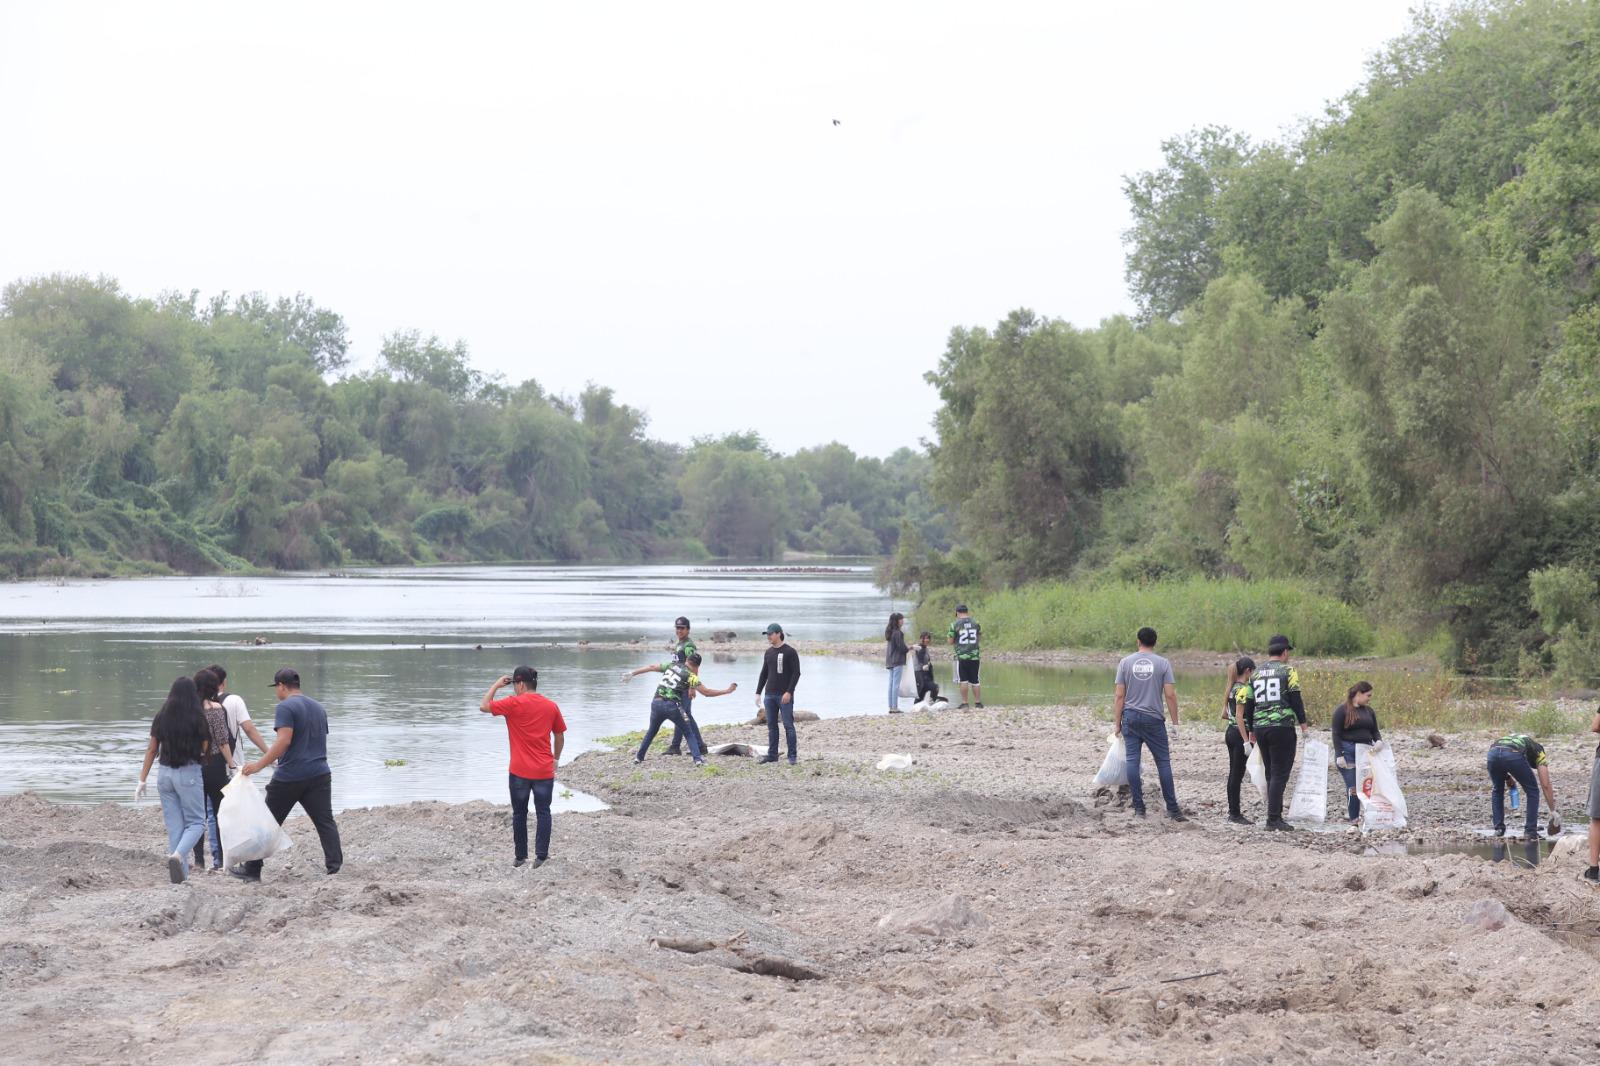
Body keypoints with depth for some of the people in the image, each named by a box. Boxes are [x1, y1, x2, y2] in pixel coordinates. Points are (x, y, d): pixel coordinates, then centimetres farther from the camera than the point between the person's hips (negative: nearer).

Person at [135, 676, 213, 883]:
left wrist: (142, 780, 12)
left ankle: (181, 874, 10)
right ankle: (178, 856, -20)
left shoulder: (161, 717, 2)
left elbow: (152, 750, 6)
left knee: (173, 825, 11)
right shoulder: (197, 718, -9)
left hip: (165, 773, 4)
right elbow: (205, 749, -4)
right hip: (189, 773, -4)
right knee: (196, 821, 6)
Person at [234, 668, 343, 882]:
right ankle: (335, 867, -11)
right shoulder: (318, 708, 16)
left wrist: (259, 764, -21)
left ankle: (252, 870, 13)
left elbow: (284, 740, -20)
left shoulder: (285, 707, -9)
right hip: (320, 774, 6)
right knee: (326, 822, 2)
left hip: (289, 777, -6)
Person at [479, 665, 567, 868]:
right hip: (544, 771, 2)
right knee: (543, 812, 8)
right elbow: (560, 737, 10)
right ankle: (541, 855, 2)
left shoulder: (514, 703, -9)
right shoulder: (551, 706, 3)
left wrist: (496, 685, 7)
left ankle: (520, 856, 15)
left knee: (519, 813, 11)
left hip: (519, 771, -2)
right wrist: (555, 759, 23)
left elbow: (484, 706, -3)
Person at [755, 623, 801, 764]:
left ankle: (793, 756, -2)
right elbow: (764, 674, 18)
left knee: (788, 725, -5)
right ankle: (772, 754, 13)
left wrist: (789, 692, -18)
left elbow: (796, 673, -10)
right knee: (771, 726, 7)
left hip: (785, 696, -6)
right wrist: (758, 693, 12)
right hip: (769, 695, 6)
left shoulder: (790, 652, -6)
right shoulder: (768, 652, 13)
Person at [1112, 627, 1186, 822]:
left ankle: (1139, 807, 1)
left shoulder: (1125, 662, 2)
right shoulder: (1163, 663, -1)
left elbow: (1119, 696, 0)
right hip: (1153, 718, -1)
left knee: (1132, 760, 4)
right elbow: (1170, 695, -5)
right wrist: (1175, 723, 1)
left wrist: (1117, 723, 5)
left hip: (1130, 717, 1)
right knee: (1163, 761, 4)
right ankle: (1172, 809, 1)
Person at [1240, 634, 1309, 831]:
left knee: (1271, 774, 14)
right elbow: (1296, 699, -8)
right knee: (1280, 774, -5)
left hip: (1260, 727, 6)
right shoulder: (1288, 671, -2)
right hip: (1282, 727, -6)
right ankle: (1274, 818, -10)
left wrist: (1251, 730, 23)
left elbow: (1249, 704, 16)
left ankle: (1275, 816, 15)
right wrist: (1304, 725, -2)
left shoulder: (1256, 673, 14)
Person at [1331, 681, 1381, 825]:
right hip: (1348, 752, -5)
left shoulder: (1369, 711, 15)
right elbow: (1336, 734, -7)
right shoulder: (1342, 710, -4)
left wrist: (1379, 741, -7)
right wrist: (1339, 755, -14)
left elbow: (1375, 731, 16)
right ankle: (1354, 818, -2)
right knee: (1353, 786, -9)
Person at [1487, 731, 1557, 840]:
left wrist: (1508, 778, 26)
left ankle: (1498, 829, 26)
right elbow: (1545, 785, 23)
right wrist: (1553, 811, 27)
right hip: (1513, 755, -4)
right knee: (1532, 791, 18)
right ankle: (1530, 831, 16)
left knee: (1498, 790, 30)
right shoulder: (1539, 751, 31)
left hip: (1493, 753, 4)